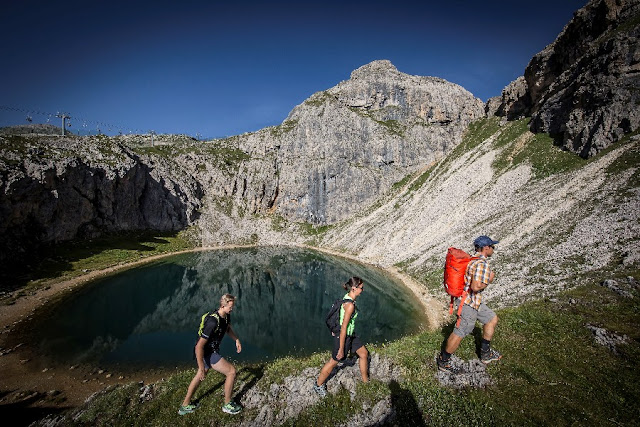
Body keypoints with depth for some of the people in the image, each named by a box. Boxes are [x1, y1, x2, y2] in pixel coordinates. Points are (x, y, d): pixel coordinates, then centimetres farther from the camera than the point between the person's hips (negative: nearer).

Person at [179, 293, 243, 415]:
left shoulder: (226, 315, -7)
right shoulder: (213, 322, -35)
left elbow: (228, 328, 17)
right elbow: (199, 346, -30)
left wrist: (237, 340, 5)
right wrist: (201, 368, -24)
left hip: (212, 350, 9)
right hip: (207, 354, -9)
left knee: (199, 376, 27)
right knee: (231, 372, -5)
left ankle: (185, 406, 47)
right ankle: (227, 405, 14)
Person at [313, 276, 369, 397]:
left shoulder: (347, 298, -3)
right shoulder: (350, 305, -31)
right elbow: (343, 328, -28)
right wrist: (341, 349, -22)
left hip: (350, 334, 9)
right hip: (343, 336, -9)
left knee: (364, 353, 20)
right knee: (334, 362, 10)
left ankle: (366, 380, 41)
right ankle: (318, 385, 32)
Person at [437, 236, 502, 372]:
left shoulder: (474, 259, 8)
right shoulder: (482, 264, -23)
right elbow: (475, 286, -30)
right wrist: (489, 280, -16)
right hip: (469, 303, -10)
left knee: (492, 319, 22)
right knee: (460, 333, -1)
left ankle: (485, 353, 35)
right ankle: (443, 361, 13)